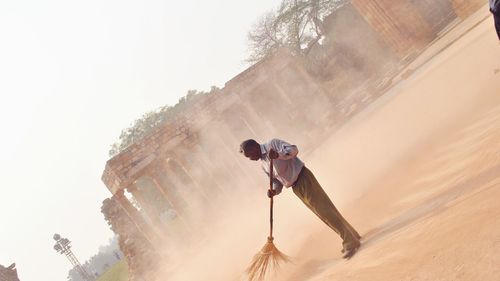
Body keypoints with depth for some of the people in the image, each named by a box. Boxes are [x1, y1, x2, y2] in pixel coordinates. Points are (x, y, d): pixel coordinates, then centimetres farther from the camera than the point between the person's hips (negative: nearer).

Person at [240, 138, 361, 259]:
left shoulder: (273, 144, -8)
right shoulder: (264, 164, 14)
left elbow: (293, 150, -21)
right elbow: (277, 182, 16)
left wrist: (278, 155, -37)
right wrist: (274, 191, -6)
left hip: (303, 178, -8)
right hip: (296, 188, 8)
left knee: (325, 210, -10)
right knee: (323, 214, 11)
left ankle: (351, 242, -5)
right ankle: (352, 237, 22)